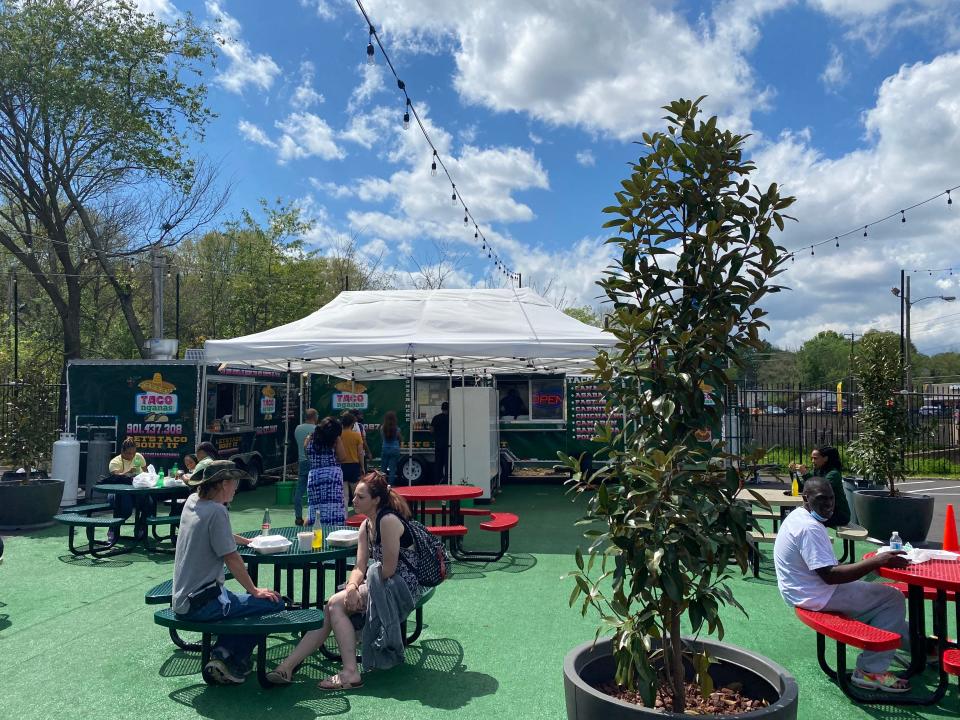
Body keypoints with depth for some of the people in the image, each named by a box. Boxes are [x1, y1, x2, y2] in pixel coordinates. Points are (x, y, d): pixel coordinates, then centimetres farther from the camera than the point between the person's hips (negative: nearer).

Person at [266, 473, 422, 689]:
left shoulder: (389, 521, -18)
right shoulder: (366, 526, 12)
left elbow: (388, 569, -20)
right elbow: (360, 567, 6)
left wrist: (366, 587, -8)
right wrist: (352, 587, -14)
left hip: (402, 587, -9)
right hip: (382, 585, 9)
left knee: (336, 604, -18)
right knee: (330, 608, -7)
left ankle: (351, 673, -19)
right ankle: (288, 667, -6)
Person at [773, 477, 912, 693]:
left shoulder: (798, 517, 8)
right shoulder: (810, 528, -26)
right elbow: (829, 575, -30)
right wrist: (878, 561, -31)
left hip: (807, 590, 11)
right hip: (819, 597, -11)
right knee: (892, 598, -6)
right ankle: (871, 670, -3)